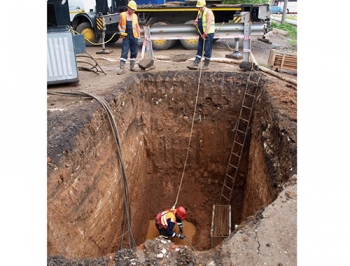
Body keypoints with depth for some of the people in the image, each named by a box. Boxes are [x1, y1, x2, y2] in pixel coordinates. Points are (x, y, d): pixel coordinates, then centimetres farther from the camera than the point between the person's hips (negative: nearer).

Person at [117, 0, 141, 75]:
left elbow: (137, 27, 13)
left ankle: (132, 66, 19)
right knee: (124, 52, -8)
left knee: (134, 52, 7)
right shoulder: (122, 15, 3)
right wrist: (121, 30, -11)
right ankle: (122, 68, -7)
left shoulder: (135, 16, 10)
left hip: (134, 36, 3)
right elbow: (119, 25, 10)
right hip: (126, 36, -3)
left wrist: (139, 37, 9)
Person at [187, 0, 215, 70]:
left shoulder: (208, 12, -13)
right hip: (202, 33, 9)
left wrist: (205, 34, -27)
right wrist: (195, 22, 0)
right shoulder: (199, 12, 14)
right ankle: (195, 64, 7)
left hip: (208, 33, -9)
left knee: (207, 49, -3)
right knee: (199, 49, 7)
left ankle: (206, 65, 6)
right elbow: (197, 20, 25)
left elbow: (208, 24, -22)